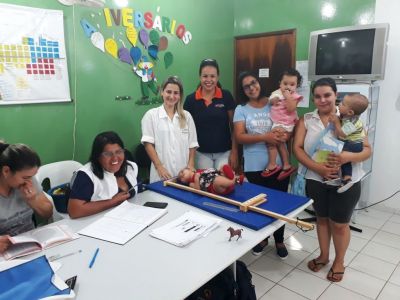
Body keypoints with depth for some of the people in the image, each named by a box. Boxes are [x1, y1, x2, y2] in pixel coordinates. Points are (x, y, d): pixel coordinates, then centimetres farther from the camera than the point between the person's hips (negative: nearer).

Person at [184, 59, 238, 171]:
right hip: (202, 153, 1)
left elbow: (234, 126, -1)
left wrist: (234, 152, -5)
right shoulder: (191, 99, -3)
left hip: (224, 152, -1)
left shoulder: (226, 96, -4)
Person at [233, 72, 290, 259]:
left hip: (279, 164, 1)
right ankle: (262, 238, 37)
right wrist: (264, 137, -21)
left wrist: (285, 136, -19)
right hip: (254, 166, 0)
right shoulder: (241, 109, 2)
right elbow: (239, 137, -9)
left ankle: (279, 240, 33)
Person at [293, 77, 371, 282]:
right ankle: (323, 255, 41)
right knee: (322, 218, 19)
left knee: (339, 224, 12)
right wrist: (317, 167, -22)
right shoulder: (306, 120, 0)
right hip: (315, 181, 2)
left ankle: (339, 262, 36)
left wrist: (349, 156, -27)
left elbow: (367, 149, -6)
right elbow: (297, 148, -8)